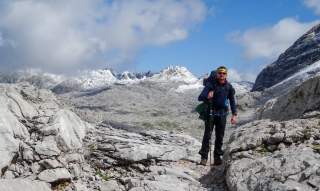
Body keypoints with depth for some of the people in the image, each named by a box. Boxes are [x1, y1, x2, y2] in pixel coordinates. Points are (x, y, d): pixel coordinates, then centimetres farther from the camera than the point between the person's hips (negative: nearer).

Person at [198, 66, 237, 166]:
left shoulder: (229, 87, 0)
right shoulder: (211, 84, -10)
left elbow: (232, 101, 9)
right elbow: (200, 97, -16)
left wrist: (234, 114, 1)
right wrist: (207, 97, -37)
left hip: (222, 114, 3)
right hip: (210, 112, -3)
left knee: (220, 136, 5)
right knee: (207, 134, -8)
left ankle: (217, 157, 15)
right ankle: (204, 157, -2)